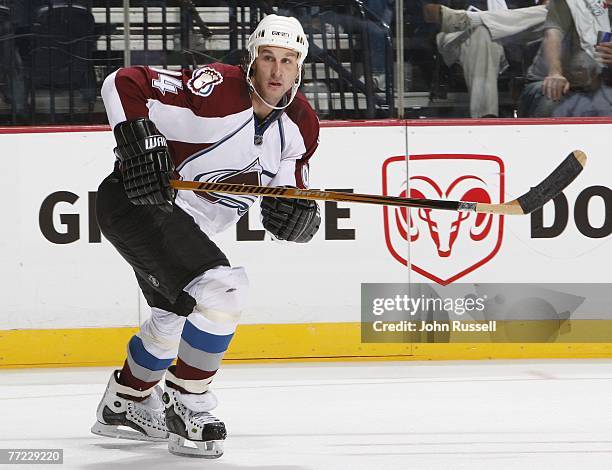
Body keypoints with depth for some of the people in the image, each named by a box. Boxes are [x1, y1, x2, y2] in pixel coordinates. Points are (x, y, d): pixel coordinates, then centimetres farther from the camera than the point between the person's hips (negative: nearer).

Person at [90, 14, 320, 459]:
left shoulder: (301, 127, -1)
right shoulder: (216, 89, -24)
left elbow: (284, 212, 5)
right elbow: (124, 83, -23)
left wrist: (298, 215, -17)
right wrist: (139, 142, -33)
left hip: (187, 221, 10)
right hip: (137, 200, -10)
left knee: (176, 314, 28)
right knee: (222, 289, -27)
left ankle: (125, 404, 52)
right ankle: (186, 406, -10)